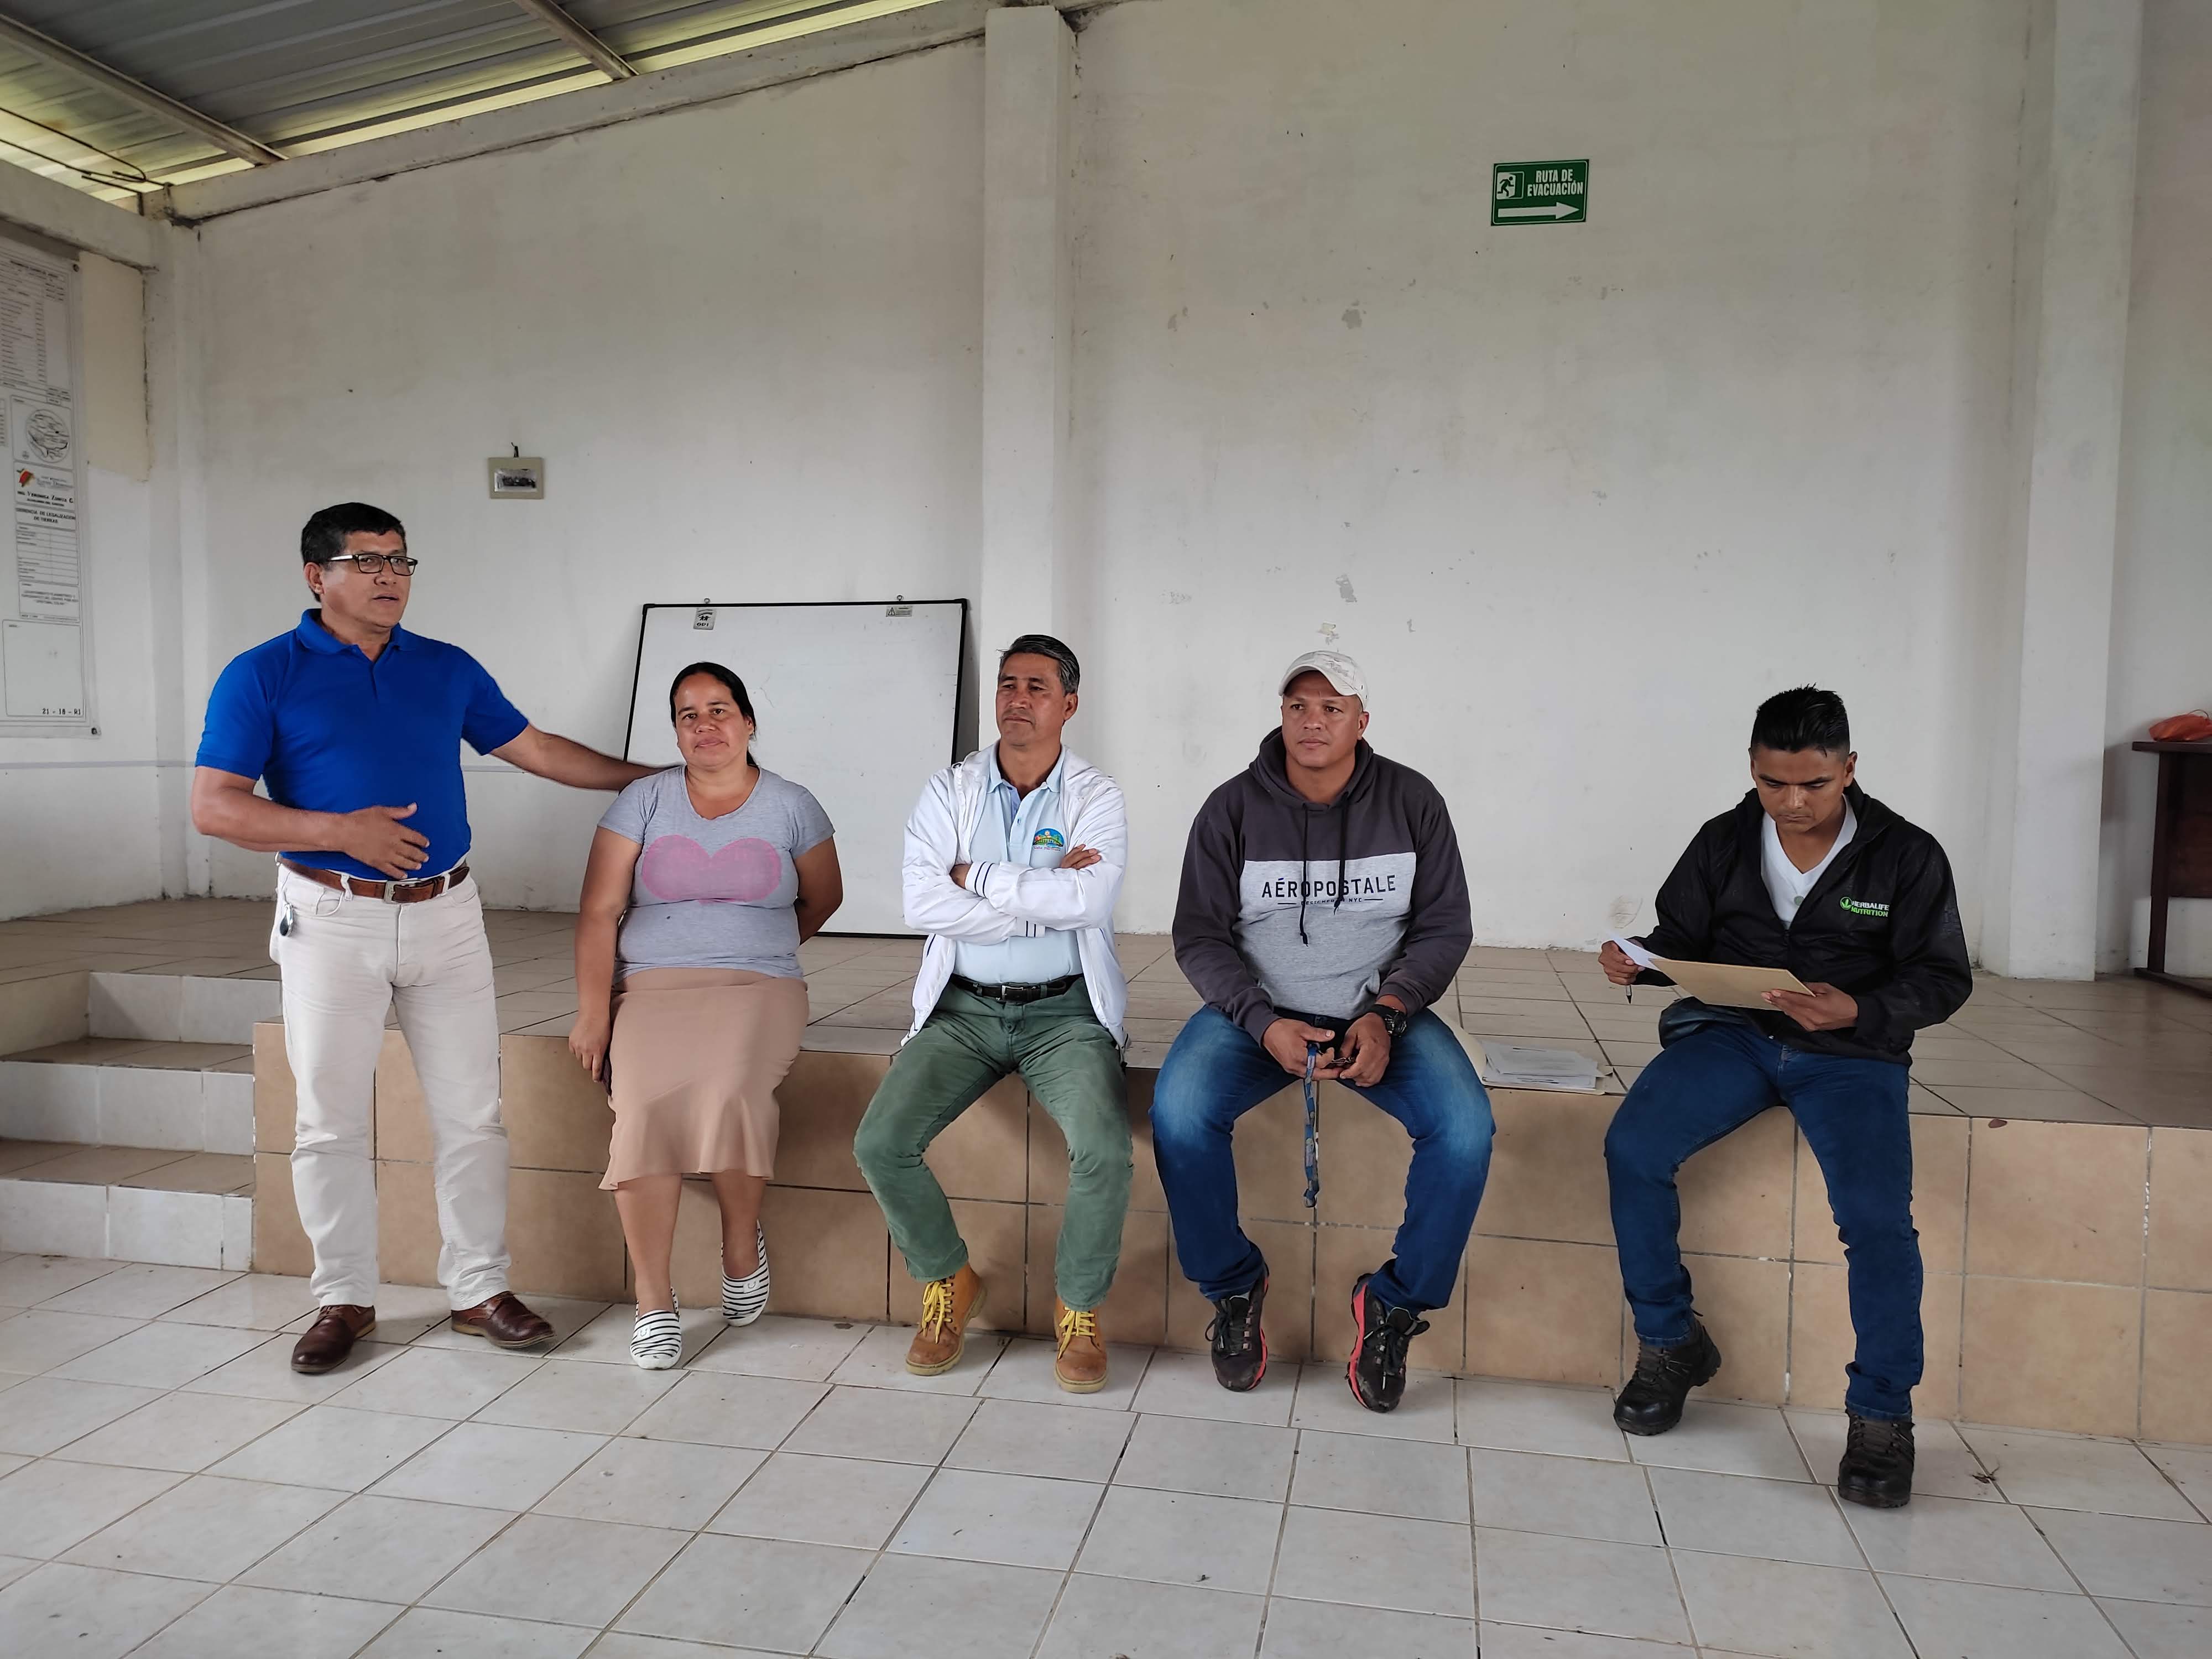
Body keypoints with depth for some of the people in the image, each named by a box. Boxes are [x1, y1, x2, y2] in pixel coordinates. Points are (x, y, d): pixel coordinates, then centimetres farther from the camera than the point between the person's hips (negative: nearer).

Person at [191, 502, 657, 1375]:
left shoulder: (448, 669, 10)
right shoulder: (263, 675, -1)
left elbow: (534, 748, 15)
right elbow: (214, 808, -6)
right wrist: (342, 830, -17)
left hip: (445, 912, 3)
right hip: (332, 919, -2)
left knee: (472, 1113, 5)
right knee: (330, 1120, 6)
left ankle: (479, 1289, 18)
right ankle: (345, 1299, 22)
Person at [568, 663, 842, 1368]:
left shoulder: (791, 806, 8)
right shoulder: (643, 800, 7)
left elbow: (824, 899, 21)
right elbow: (599, 912, 2)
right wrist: (593, 1012, -7)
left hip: (757, 989, -1)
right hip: (650, 987, 1)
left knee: (730, 1092, -32)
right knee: (647, 1105, -29)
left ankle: (742, 1243, -4)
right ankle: (653, 1303, -16)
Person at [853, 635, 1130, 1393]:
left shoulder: (1096, 797, 0)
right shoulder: (950, 790, 4)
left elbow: (1086, 901, -19)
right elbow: (922, 903, -11)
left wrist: (977, 876, -12)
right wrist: (1043, 900, -14)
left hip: (1063, 1010, -2)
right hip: (963, 1007, 2)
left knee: (1104, 1148, -27)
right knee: (881, 1142, -17)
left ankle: (1080, 1310, 2)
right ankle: (949, 1283, 12)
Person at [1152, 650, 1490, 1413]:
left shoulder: (1411, 800, 0)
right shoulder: (1233, 808, -3)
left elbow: (1445, 925, 1)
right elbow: (1199, 936, -3)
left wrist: (1385, 1015, -15)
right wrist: (1264, 1025, -19)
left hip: (1380, 1012, 1)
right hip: (1259, 1011, 0)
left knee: (1465, 1129, -25)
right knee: (1178, 1112, -28)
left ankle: (1396, 1303, 0)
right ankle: (1233, 1287, -1)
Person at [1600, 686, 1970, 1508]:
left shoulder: (1906, 855, 0)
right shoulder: (1723, 842, 7)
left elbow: (1942, 977, -1)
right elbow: (1680, 938, 14)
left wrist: (1857, 1011, -20)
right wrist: (1638, 964, -11)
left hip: (1851, 1053, -2)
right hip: (1732, 1034, 2)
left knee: (1877, 1217, -25)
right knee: (1631, 1146, -23)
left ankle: (1882, 1414, -4)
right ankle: (1669, 1341, -2)